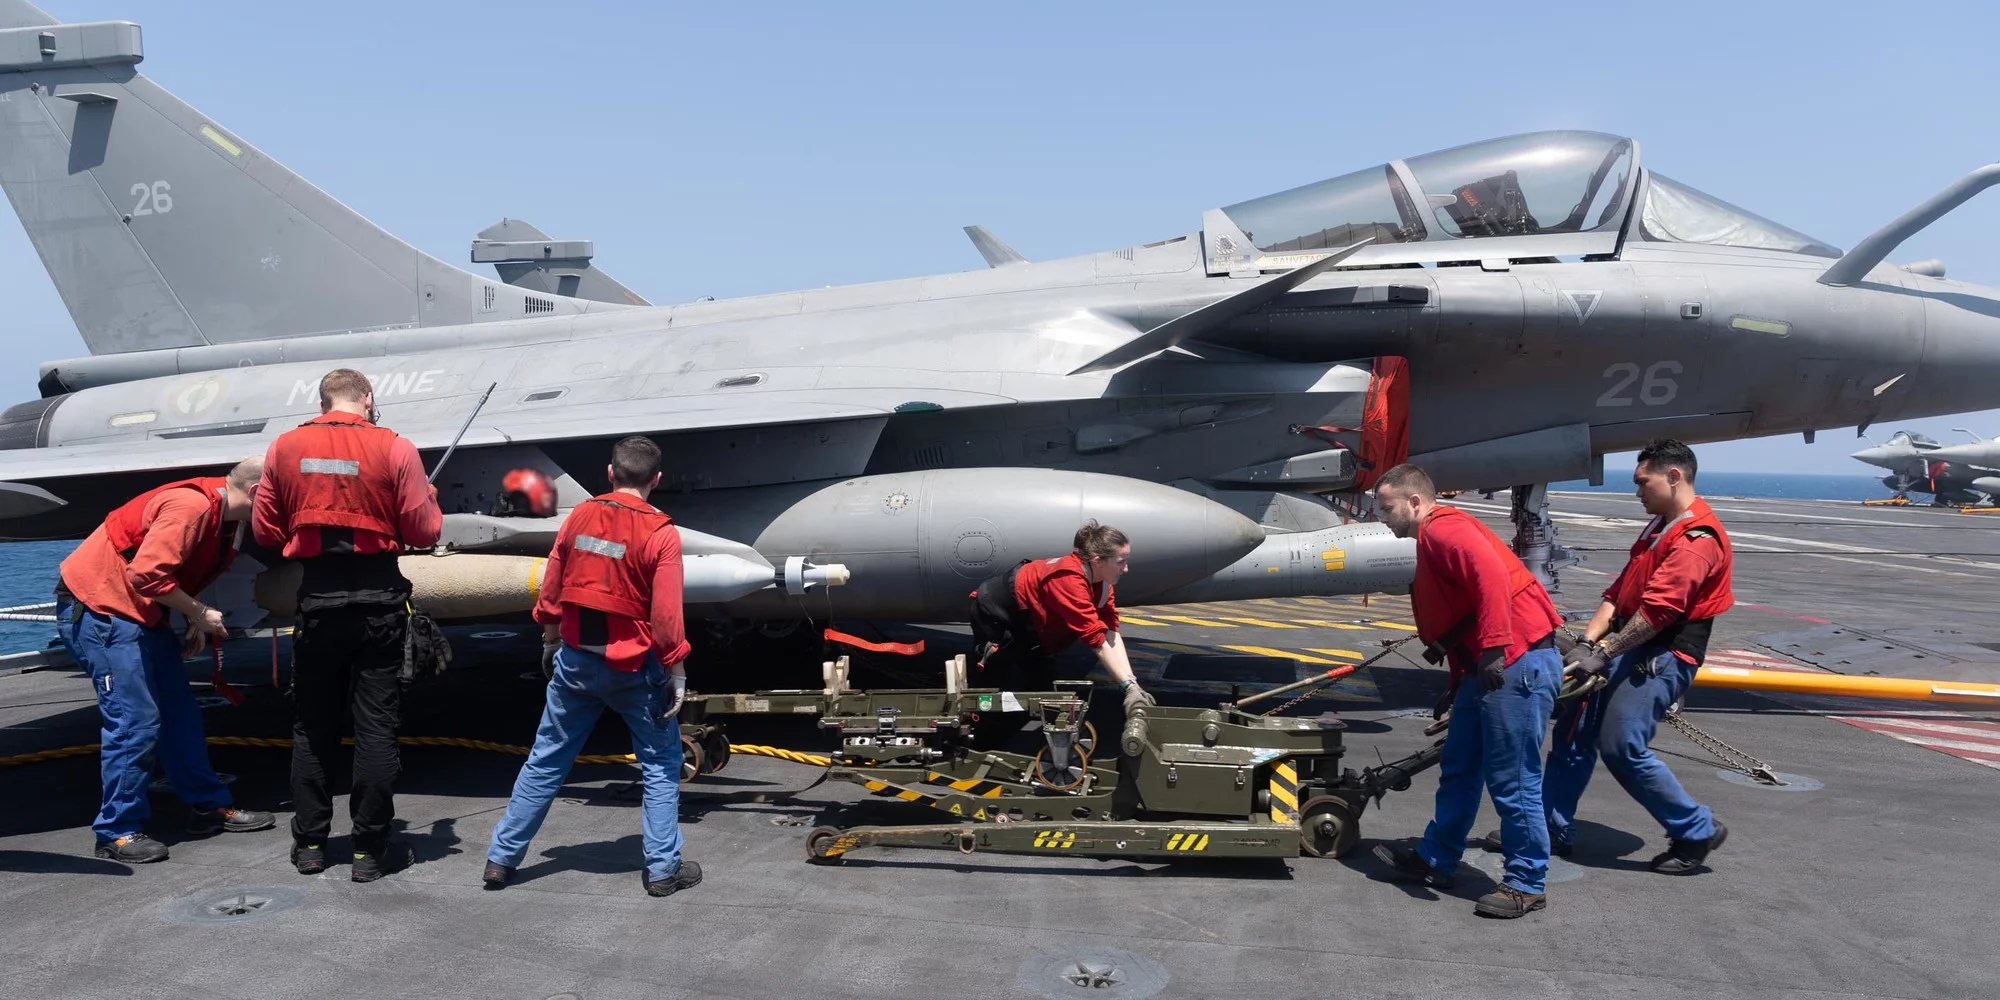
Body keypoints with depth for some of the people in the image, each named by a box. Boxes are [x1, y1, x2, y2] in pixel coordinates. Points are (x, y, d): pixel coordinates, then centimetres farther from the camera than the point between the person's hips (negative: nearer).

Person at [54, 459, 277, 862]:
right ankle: (117, 832, -1)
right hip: (98, 608, -10)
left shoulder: (223, 515, 8)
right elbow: (147, 574, -28)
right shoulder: (191, 506, -23)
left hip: (142, 614, 10)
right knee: (136, 721, -11)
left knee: (180, 713, 11)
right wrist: (200, 614, -16)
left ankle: (210, 806, 19)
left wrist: (194, 622, 5)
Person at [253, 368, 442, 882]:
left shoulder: (285, 448, 1)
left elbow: (266, 531, 7)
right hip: (379, 595, -2)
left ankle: (310, 843, 22)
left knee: (313, 725, 15)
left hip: (317, 596, 2)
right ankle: (371, 849, 9)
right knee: (376, 724, 4)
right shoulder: (395, 448, -7)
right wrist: (430, 497, 14)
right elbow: (423, 532, -5)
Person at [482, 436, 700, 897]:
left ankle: (502, 858, 21)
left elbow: (551, 585, 8)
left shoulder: (579, 516, -1)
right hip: (634, 667, -4)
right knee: (660, 764, 10)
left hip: (576, 660, 4)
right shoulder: (661, 533, -14)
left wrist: (550, 631, 25)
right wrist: (676, 670, -5)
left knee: (546, 760, 15)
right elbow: (666, 614, -15)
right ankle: (662, 868, 11)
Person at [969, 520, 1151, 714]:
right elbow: (1097, 640, -41)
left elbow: (1111, 634, -16)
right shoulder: (1070, 580, -39)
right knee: (1015, 690, -7)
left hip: (1026, 622, 9)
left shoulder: (1100, 579, -10)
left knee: (1043, 686, 10)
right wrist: (1128, 686, -41)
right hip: (995, 614, -9)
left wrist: (1132, 683, -27)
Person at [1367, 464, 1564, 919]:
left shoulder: (1442, 528, -11)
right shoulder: (1430, 541, 22)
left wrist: (1493, 649, -30)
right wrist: (1459, 678, 27)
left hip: (1517, 664, -11)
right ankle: (1435, 860, 29)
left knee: (1511, 781, -3)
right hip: (1487, 668, 11)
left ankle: (1527, 884, 10)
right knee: (1458, 771, 18)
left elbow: (1491, 576, -28)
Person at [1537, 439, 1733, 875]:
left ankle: (1697, 831, 7)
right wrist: (1587, 642, 1)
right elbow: (1621, 590, 13)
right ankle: (1554, 828, 17)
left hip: (1663, 656, -10)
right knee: (1572, 729, 7)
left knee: (1621, 746, -12)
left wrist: (1604, 652, -21)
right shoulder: (1659, 526, 18)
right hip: (1630, 645, 10)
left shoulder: (1698, 536, -15)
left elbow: (1658, 610, -23)